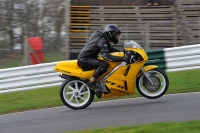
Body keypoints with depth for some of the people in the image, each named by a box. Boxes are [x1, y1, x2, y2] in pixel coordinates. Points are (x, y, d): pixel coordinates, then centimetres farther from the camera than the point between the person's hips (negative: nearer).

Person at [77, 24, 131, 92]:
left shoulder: (104, 39, 12)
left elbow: (110, 49, 25)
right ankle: (91, 82, -24)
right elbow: (106, 55, -32)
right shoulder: (102, 40, -20)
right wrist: (122, 58, -37)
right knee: (104, 64, -29)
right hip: (84, 59, -11)